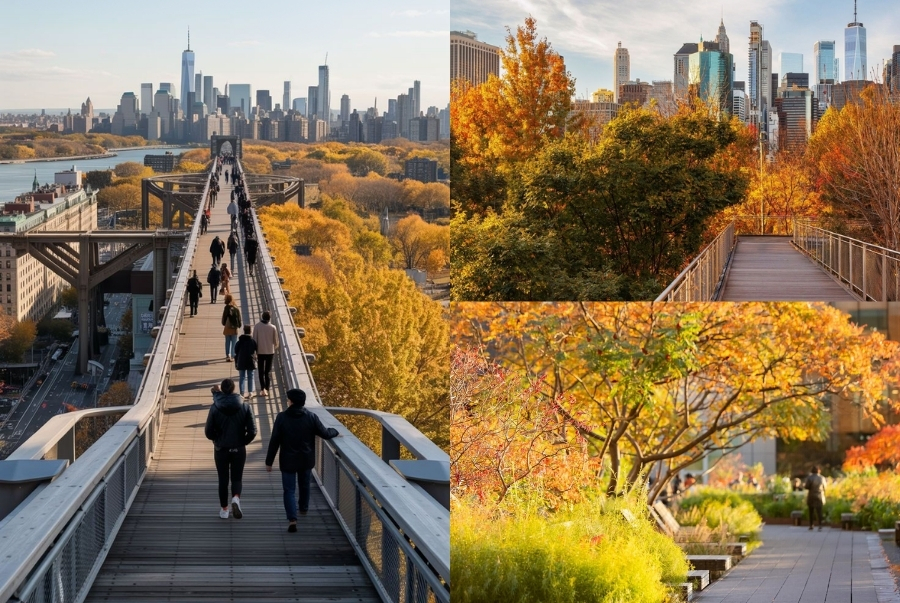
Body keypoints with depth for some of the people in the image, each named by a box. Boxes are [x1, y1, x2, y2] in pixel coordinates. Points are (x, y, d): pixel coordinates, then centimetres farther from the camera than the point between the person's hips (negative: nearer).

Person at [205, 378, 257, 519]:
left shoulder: (215, 408, -12)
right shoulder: (244, 407, -10)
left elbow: (209, 432, -8)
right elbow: (252, 431, -9)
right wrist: (243, 442, 9)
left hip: (221, 450, 0)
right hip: (238, 450, 0)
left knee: (223, 480, 14)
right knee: (237, 478, 12)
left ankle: (224, 510, 20)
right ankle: (236, 498, -17)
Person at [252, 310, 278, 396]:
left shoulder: (257, 326, -10)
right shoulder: (273, 327, -10)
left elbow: (254, 339, -7)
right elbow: (276, 341, -4)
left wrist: (255, 351, 4)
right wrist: (275, 347, 19)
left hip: (260, 351, 0)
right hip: (270, 351, 0)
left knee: (261, 371, 7)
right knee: (268, 371, 12)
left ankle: (262, 388, -9)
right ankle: (266, 389, 10)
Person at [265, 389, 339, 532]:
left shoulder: (282, 417, -12)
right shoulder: (311, 418, -8)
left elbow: (274, 441, -10)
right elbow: (325, 434, -2)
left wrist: (269, 461, -3)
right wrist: (335, 431, 21)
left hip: (288, 461, -3)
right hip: (306, 460, 3)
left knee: (289, 489, 0)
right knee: (304, 485, 26)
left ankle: (292, 519, -16)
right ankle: (304, 508, 48)